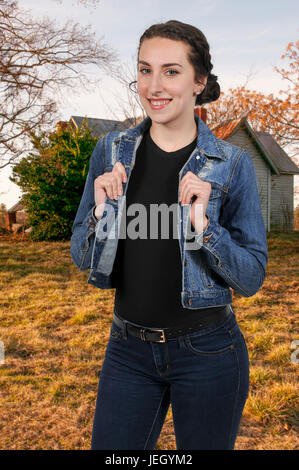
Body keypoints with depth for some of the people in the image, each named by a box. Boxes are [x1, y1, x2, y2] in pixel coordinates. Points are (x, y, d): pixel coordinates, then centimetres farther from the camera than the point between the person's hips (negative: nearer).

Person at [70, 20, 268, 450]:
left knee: (206, 445, 17)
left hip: (207, 350, -1)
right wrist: (102, 211, -15)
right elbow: (81, 259, 4)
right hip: (128, 349, 2)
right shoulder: (111, 151, -1)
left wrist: (203, 225, -23)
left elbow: (251, 278, -7)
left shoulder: (233, 164, -8)